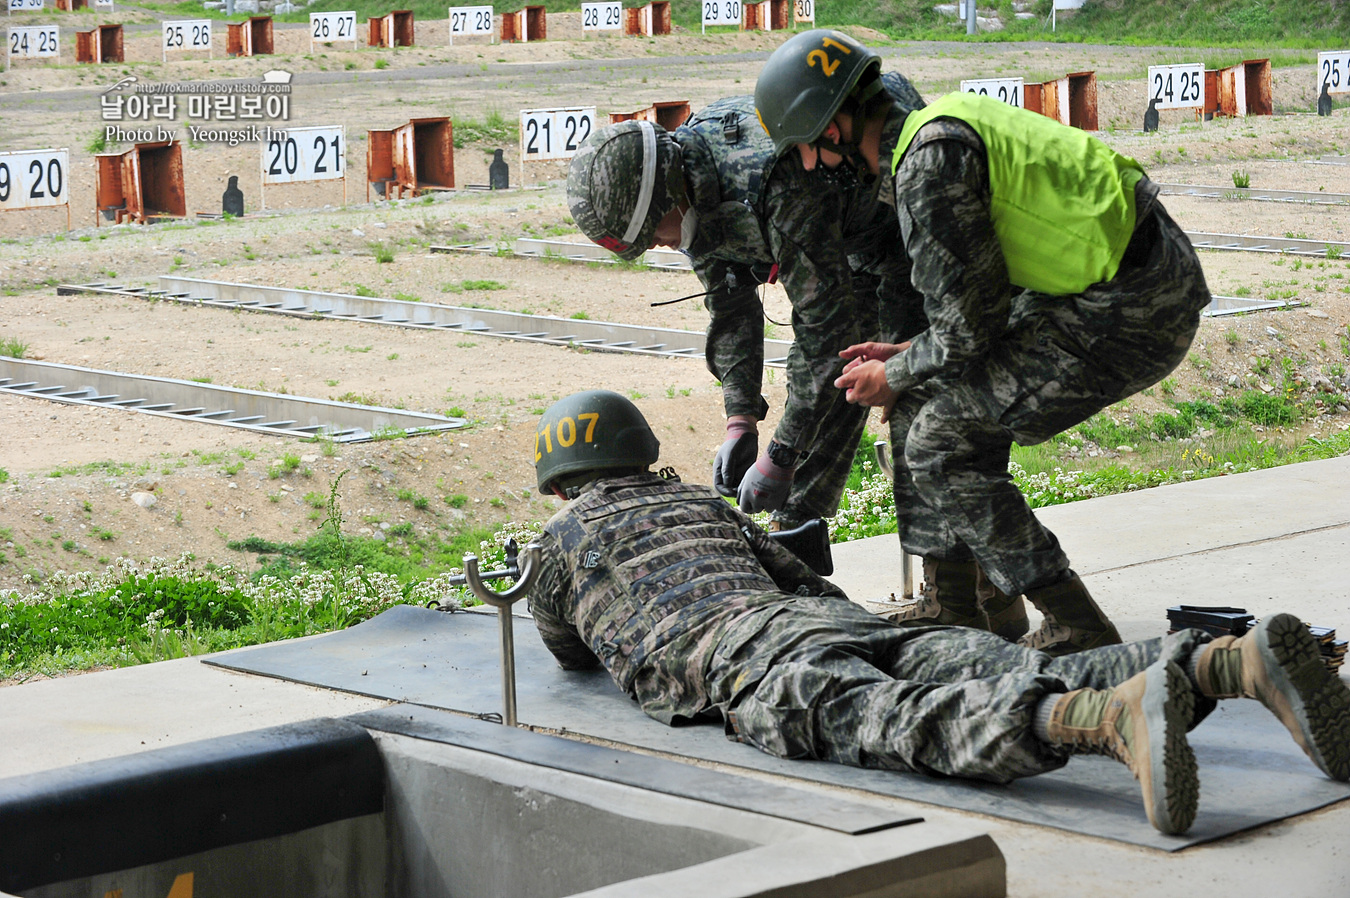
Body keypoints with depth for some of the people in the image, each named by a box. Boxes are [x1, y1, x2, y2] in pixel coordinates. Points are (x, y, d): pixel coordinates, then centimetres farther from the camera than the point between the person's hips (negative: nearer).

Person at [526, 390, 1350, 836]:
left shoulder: (565, 533, 27)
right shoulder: (702, 503, 41)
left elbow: (567, 648, 43)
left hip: (740, 659, -6)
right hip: (834, 620, 6)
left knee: (904, 729, -34)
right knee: (1017, 687, -14)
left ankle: (1120, 717, -63)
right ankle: (1239, 662, -38)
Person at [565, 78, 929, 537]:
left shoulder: (780, 187, -41)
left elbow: (828, 326, -37)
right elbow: (731, 306, -3)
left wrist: (780, 457, -34)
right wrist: (740, 422, -12)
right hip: (843, 243, 8)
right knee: (825, 393, 7)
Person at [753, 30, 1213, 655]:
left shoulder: (929, 161, -17)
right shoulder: (941, 126, 14)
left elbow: (972, 326, -15)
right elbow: (985, 295, 21)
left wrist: (893, 378, 2)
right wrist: (907, 357, 16)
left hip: (1134, 310, -10)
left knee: (940, 439, -7)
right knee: (925, 399, 13)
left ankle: (1078, 628, -3)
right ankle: (953, 609, 21)